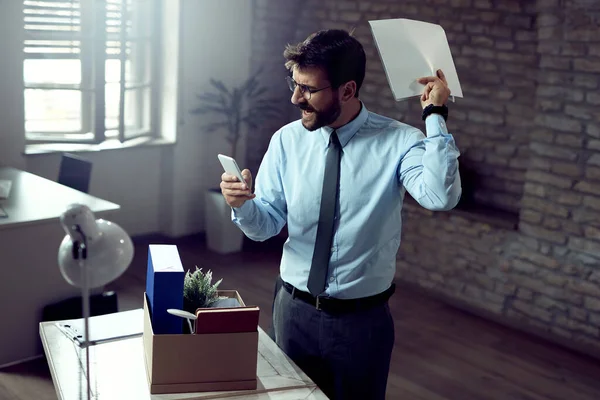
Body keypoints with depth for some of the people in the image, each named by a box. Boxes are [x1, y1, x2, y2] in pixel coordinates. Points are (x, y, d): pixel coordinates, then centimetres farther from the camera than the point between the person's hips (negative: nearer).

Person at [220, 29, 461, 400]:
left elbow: (441, 197, -31)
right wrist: (242, 203, -21)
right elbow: (266, 226, 0)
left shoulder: (398, 141, -13)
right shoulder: (287, 140, -4)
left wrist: (435, 116, -28)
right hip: (295, 310, 3)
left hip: (363, 319, -2)